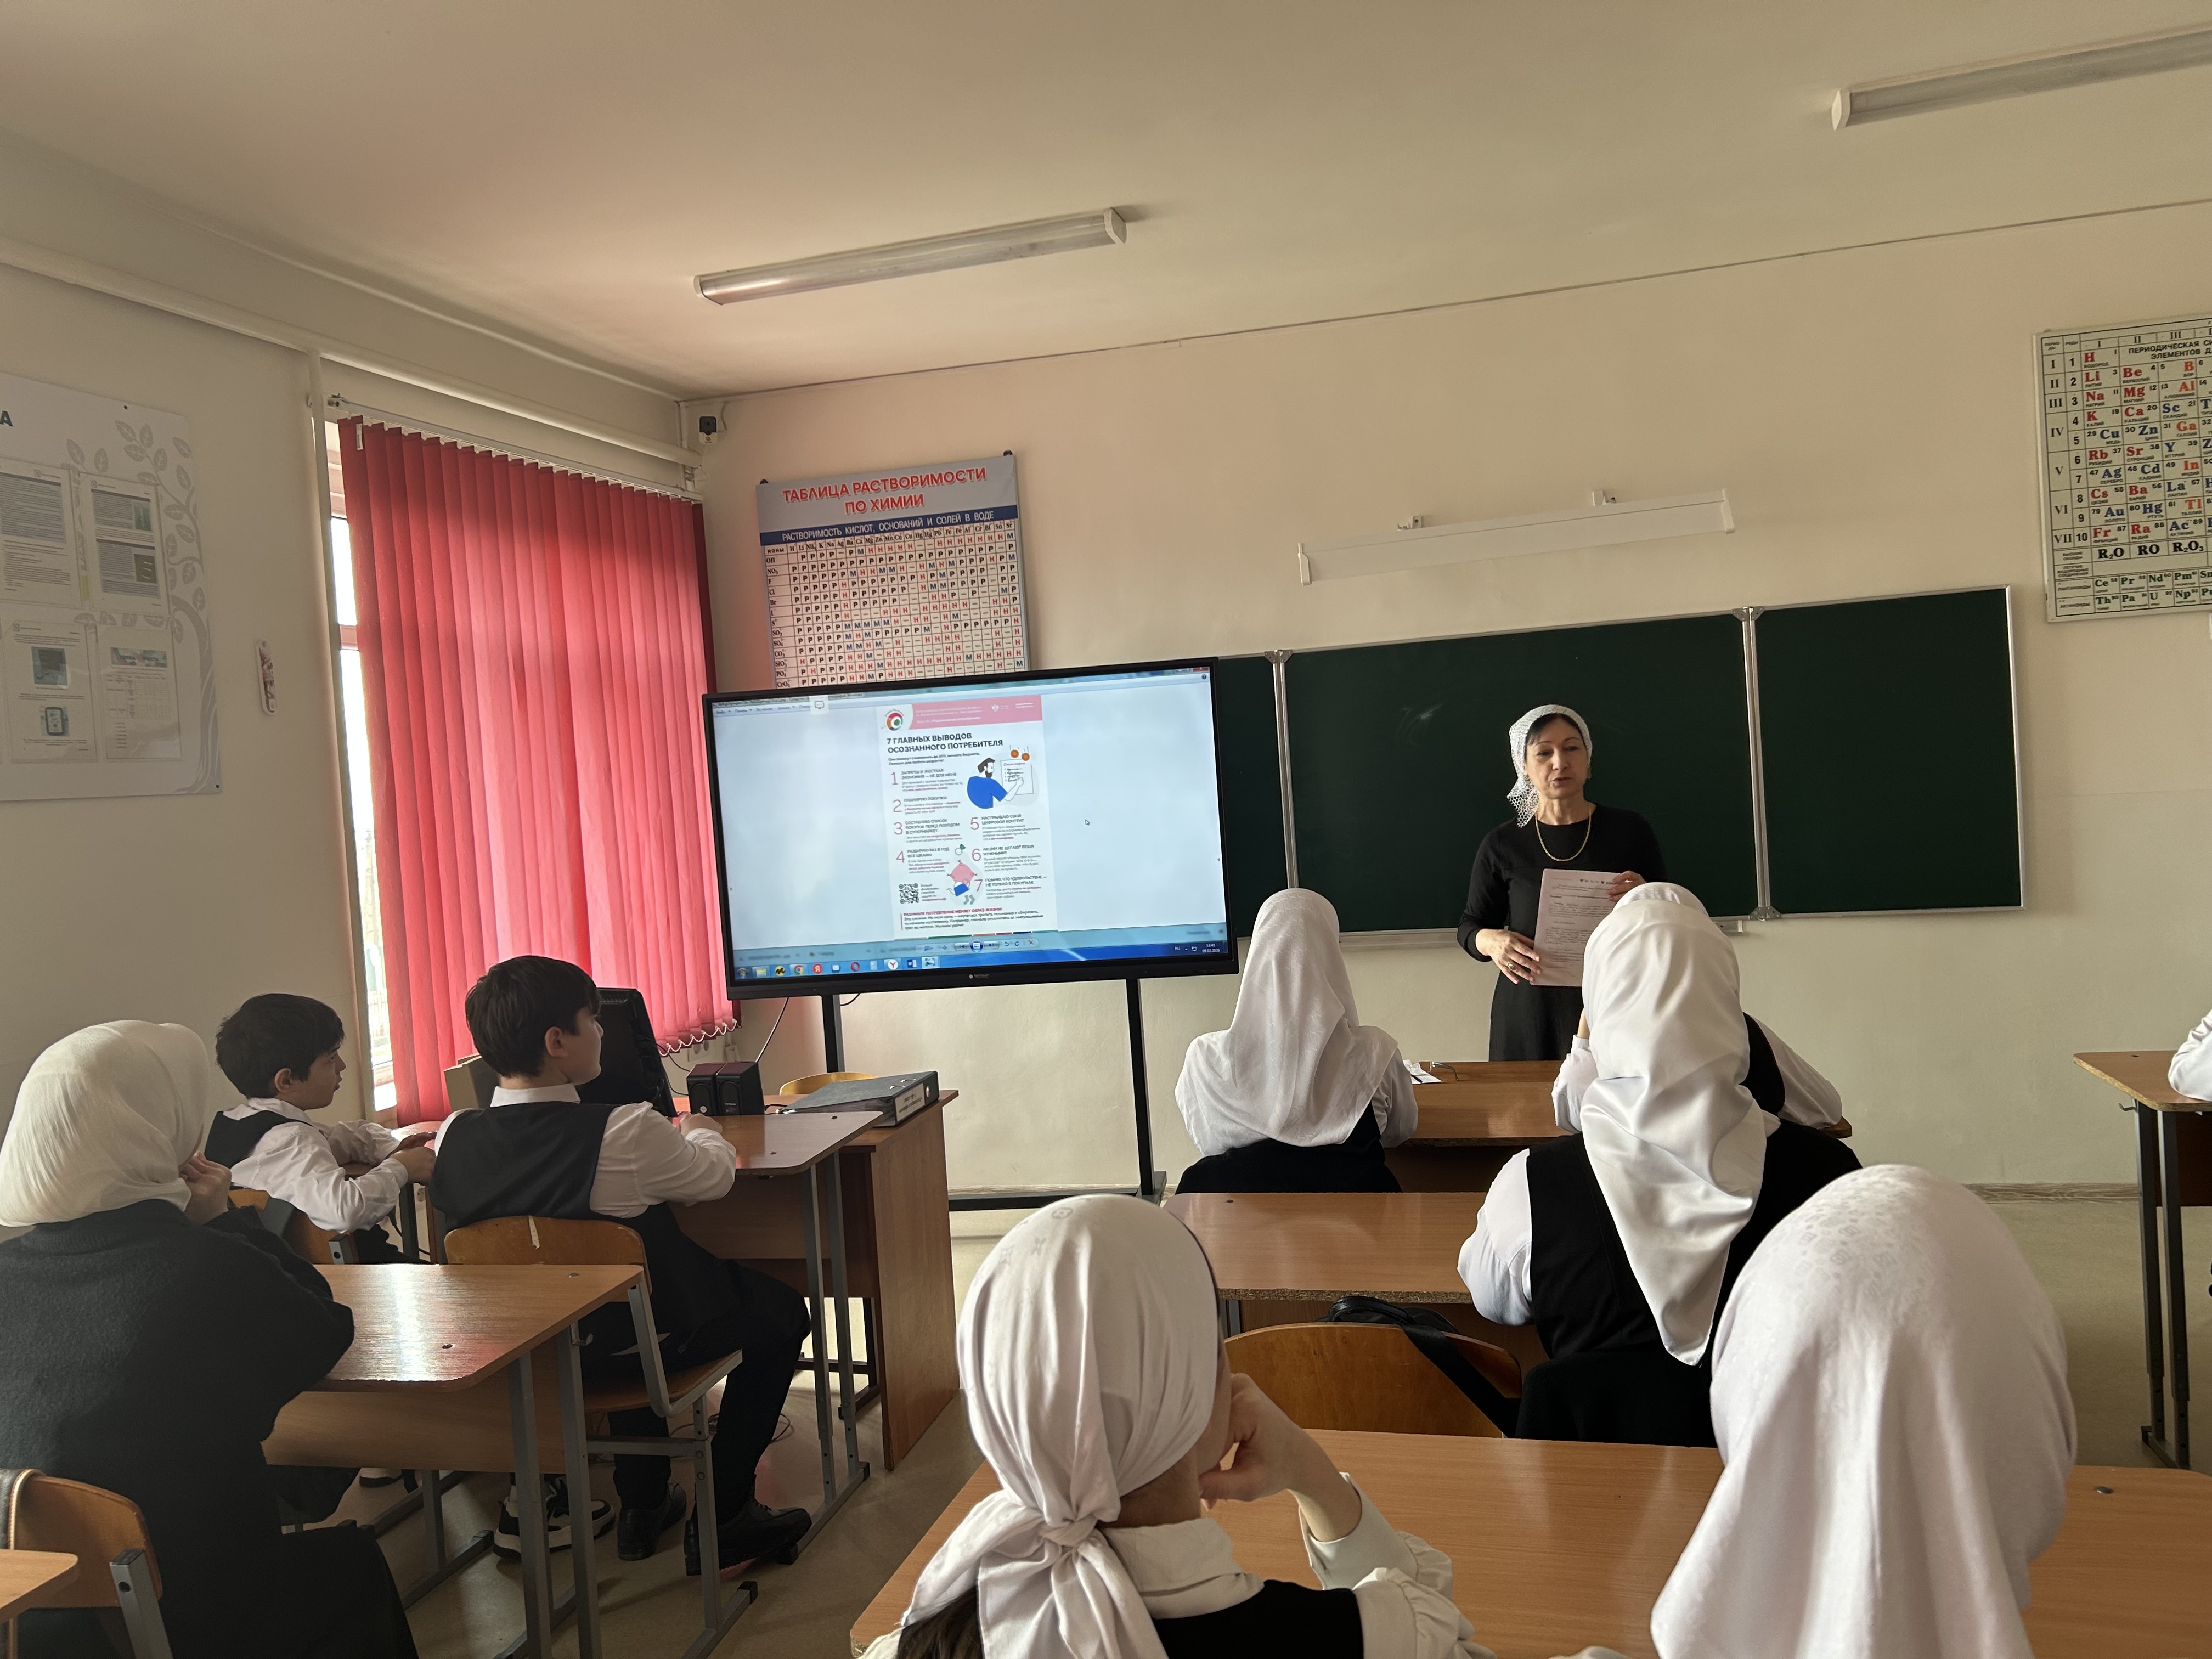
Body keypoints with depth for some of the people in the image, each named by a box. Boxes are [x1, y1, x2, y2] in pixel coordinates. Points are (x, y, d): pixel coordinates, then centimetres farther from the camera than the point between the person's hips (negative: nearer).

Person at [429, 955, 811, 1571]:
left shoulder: (454, 1137, -14)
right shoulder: (626, 1133, -29)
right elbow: (715, 1176, -8)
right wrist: (702, 1133, 15)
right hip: (639, 1344, -6)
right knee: (779, 1307, 20)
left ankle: (643, 1505, 40)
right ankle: (723, 1518, 20)